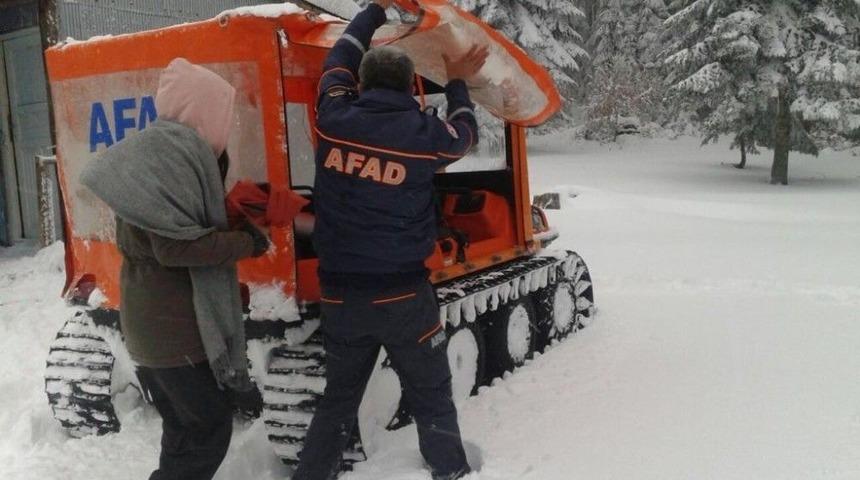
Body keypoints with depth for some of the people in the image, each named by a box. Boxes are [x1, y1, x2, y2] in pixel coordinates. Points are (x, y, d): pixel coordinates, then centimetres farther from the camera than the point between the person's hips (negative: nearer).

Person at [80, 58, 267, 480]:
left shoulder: (158, 148, 13)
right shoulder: (177, 150, -18)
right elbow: (176, 245, -24)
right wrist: (246, 243, -14)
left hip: (156, 320, 10)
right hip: (177, 325, -10)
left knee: (184, 429, 19)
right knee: (209, 430, 0)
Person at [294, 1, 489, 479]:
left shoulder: (335, 120, -3)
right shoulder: (426, 134, -9)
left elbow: (338, 63, 18)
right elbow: (466, 133, 15)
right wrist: (458, 83, 31)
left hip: (339, 294, 3)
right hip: (403, 294, -3)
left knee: (339, 397, 21)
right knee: (432, 400, 14)